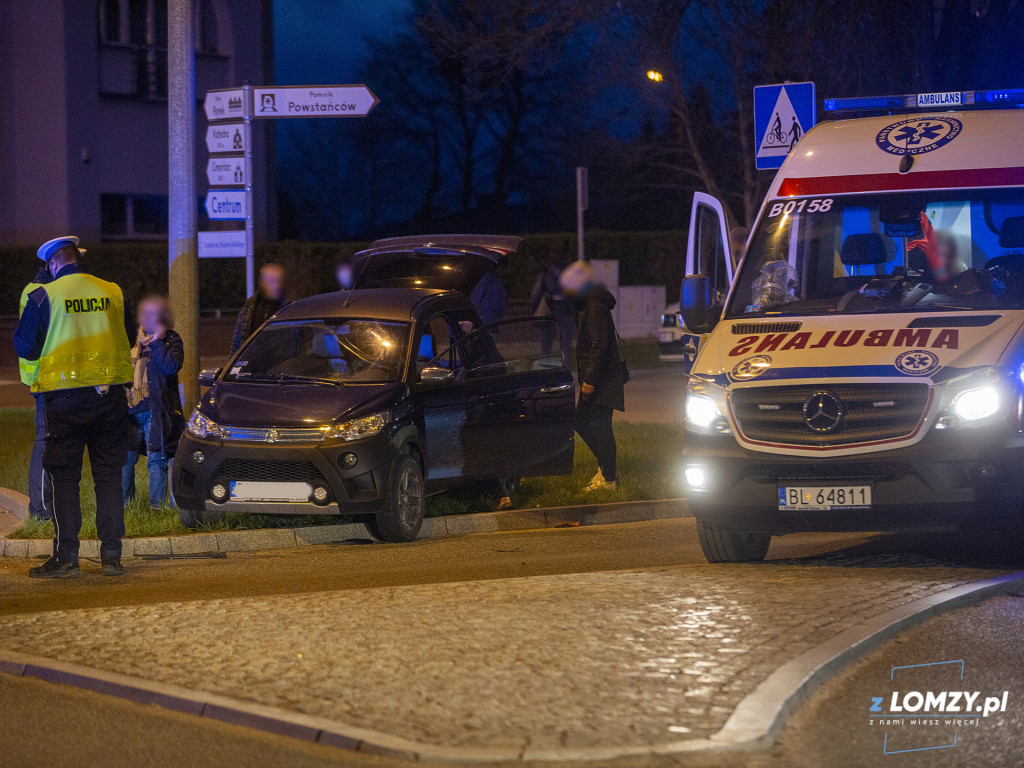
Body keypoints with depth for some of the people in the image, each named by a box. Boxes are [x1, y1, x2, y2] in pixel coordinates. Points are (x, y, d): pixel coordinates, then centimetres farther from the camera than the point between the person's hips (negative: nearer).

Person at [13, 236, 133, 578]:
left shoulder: (44, 297, -7)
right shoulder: (113, 293, 4)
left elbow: (25, 347, -2)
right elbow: (125, 338, 17)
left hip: (66, 396, -3)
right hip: (111, 394, 3)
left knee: (64, 476, 3)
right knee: (109, 475, 9)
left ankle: (66, 556, -1)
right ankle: (112, 555, 6)